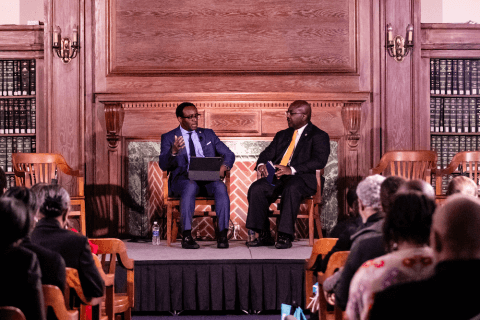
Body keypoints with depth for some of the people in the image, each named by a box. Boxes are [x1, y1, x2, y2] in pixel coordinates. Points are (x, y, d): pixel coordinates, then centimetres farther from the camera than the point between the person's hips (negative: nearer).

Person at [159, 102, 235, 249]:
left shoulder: (208, 134, 19)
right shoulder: (168, 138, 9)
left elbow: (229, 154, 16)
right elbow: (163, 165, -4)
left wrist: (223, 166, -8)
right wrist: (173, 152, -26)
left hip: (208, 179, 3)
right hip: (183, 180, -2)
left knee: (220, 187, -31)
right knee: (190, 186, -38)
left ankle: (223, 234, -32)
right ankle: (187, 236, -37)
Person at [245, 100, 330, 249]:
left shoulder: (319, 136, 5)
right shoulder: (282, 135, 27)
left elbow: (319, 161, -10)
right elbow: (267, 153, 21)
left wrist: (292, 170, -22)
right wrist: (261, 164, -6)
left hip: (302, 178, -5)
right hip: (277, 178, 6)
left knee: (291, 188, -39)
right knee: (256, 188, -23)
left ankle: (285, 237, -32)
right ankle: (264, 235, -15)